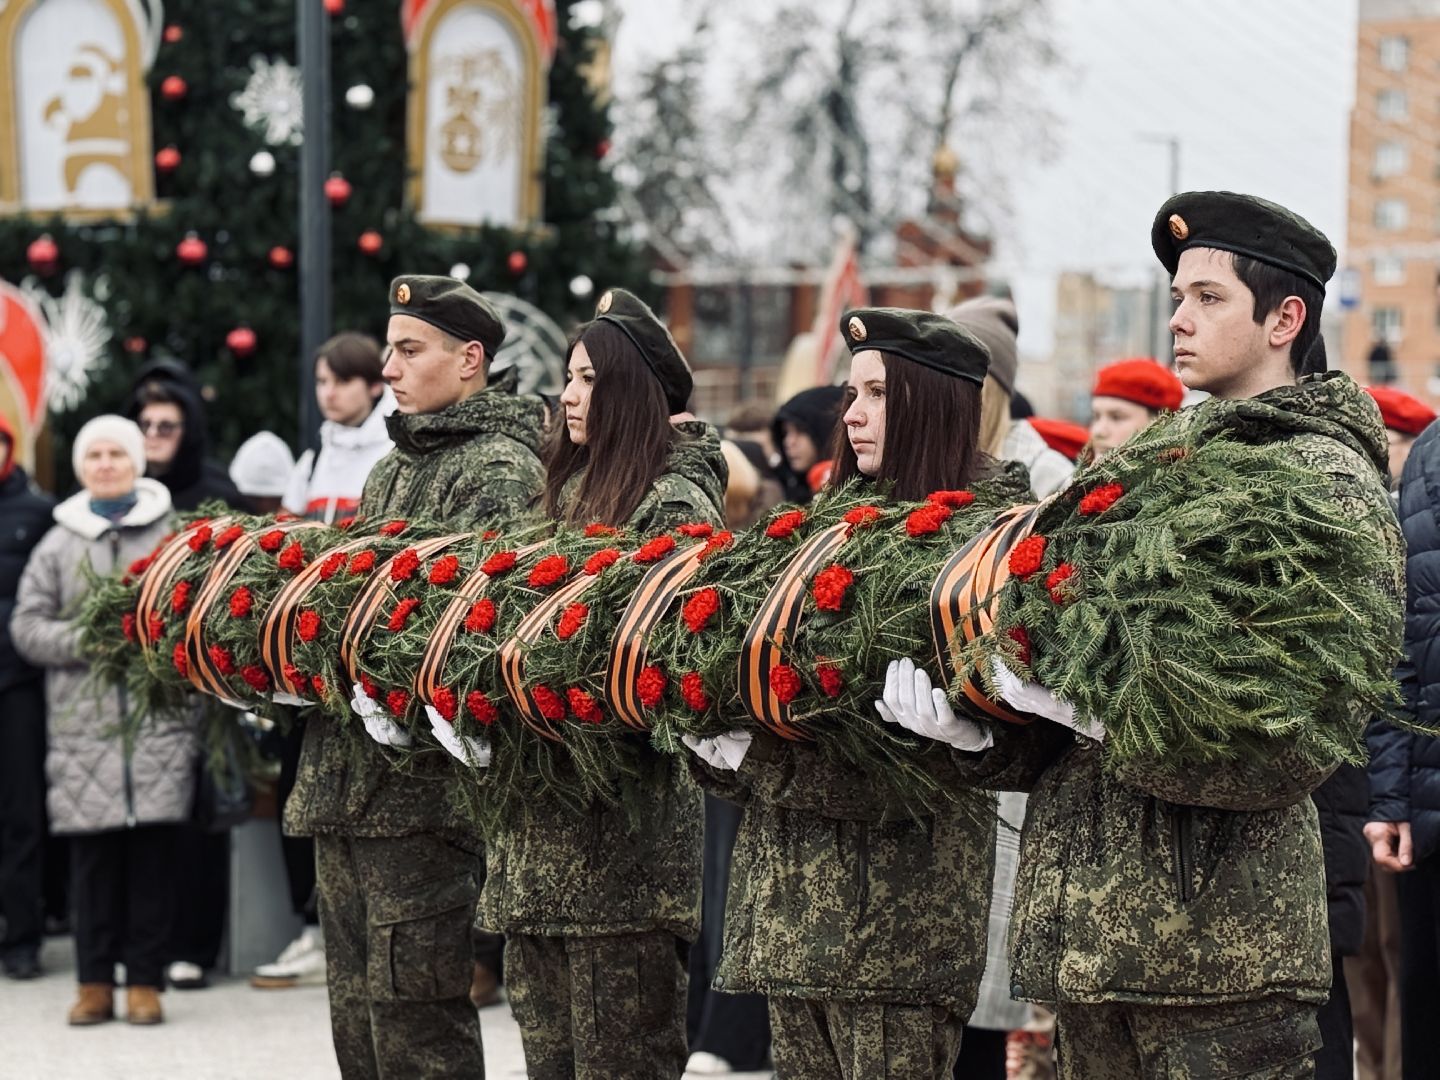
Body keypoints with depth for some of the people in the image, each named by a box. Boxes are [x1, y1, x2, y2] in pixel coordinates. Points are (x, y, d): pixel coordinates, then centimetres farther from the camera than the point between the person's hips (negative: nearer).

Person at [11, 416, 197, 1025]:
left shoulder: (174, 535, 8)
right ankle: (95, 981, 7)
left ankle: (145, 978, 3)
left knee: (153, 843, -3)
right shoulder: (59, 544, 13)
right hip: (83, 718, 1)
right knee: (92, 849, 1)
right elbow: (26, 627, 8)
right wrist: (86, 640, -7)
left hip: (159, 712, -1)